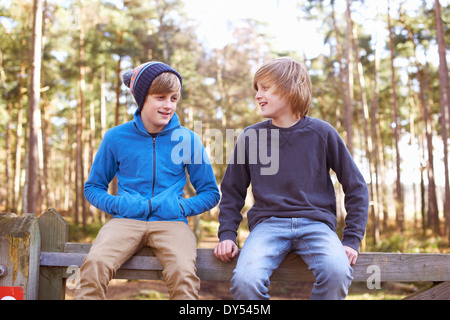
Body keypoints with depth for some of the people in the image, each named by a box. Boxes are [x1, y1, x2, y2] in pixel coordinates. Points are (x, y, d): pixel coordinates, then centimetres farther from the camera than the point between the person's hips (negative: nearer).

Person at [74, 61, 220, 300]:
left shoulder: (187, 139, 5)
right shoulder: (116, 137, 6)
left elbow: (210, 193, 11)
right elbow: (93, 187, 15)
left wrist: (183, 207, -8)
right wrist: (117, 204, -5)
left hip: (171, 223, 0)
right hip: (126, 221, 1)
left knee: (183, 272, -32)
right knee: (94, 265, -30)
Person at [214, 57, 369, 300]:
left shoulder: (321, 133, 3)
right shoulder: (250, 136, 7)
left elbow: (356, 187, 9)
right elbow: (232, 193, 17)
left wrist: (351, 239, 1)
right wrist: (227, 235, 3)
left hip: (315, 223, 0)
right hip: (268, 223, 1)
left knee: (337, 272, -32)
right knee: (245, 280, -30)